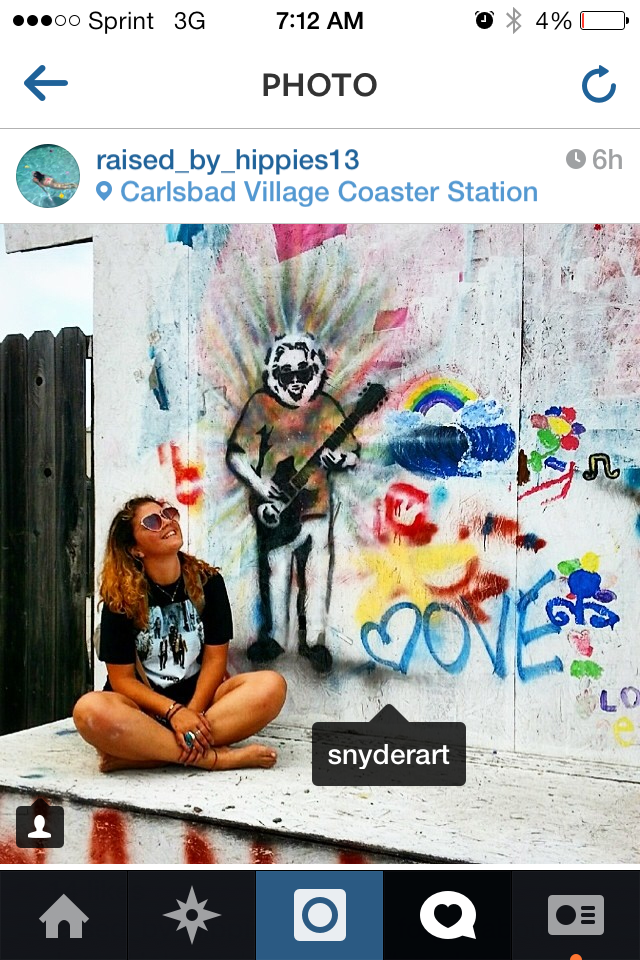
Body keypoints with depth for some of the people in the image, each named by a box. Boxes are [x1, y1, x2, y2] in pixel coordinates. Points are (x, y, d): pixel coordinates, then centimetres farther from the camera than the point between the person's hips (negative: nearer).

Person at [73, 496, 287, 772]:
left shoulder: (207, 581, 0)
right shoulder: (121, 597, -6)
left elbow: (215, 658, -2)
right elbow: (122, 679, -8)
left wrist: (193, 712, -18)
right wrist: (174, 712, -22)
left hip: (199, 696, 3)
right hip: (144, 706, -2)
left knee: (271, 685, -26)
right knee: (90, 710, -35)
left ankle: (135, 752, -28)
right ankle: (214, 757, -27)